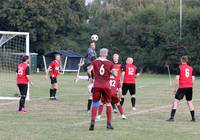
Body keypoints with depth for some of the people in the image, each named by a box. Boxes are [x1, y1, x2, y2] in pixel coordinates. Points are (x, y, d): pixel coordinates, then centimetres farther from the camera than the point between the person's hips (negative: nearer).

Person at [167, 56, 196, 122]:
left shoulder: (180, 68, -6)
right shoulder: (191, 68, 8)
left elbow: (177, 79, -10)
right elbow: (193, 79, 7)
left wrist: (175, 89, -4)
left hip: (182, 87, -4)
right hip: (189, 87, 4)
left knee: (176, 101, 0)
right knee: (190, 102, 15)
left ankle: (172, 117, -7)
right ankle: (193, 118, 15)